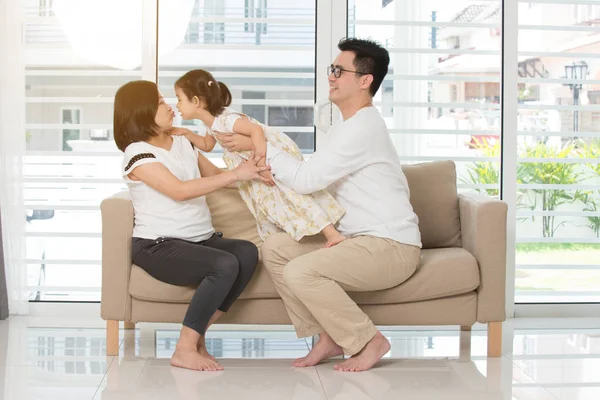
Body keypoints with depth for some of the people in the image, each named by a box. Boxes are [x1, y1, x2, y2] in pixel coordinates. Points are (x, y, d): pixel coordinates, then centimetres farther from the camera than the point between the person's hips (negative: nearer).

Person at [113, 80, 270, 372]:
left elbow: (217, 177, 20)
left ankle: (196, 336, -12)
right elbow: (180, 190, -20)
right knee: (225, 265, -30)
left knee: (247, 252, -21)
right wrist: (235, 174, -20)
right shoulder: (137, 153, -9)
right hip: (157, 246, -7)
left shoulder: (182, 144, 16)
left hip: (199, 239, 7)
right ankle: (184, 349, -20)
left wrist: (249, 171, -1)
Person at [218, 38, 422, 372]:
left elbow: (306, 179, -20)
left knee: (299, 271, -27)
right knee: (275, 248, 1)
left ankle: (369, 341, -9)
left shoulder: (362, 127, -17)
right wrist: (271, 169, 1)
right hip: (359, 239, 10)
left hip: (391, 247, -10)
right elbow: (316, 179, 16)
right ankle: (329, 337, 3)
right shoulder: (349, 127, 17)